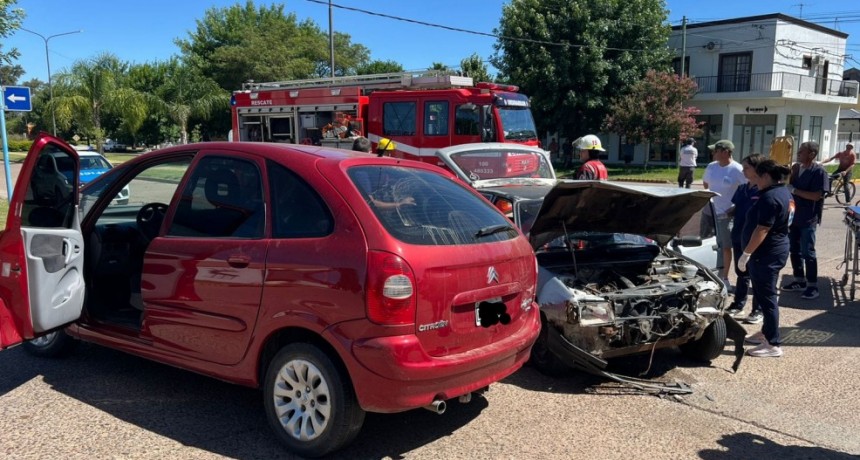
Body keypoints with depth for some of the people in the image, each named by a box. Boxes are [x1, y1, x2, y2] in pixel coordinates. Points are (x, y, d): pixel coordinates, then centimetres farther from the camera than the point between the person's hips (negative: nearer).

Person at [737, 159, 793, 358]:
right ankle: (766, 332, 31)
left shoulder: (770, 198, -21)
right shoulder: (785, 193, 13)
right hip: (777, 249, 11)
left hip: (767, 253, -11)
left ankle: (773, 345, -1)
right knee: (764, 295, 20)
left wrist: (746, 254, -20)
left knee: (766, 297, -5)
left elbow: (762, 230, -25)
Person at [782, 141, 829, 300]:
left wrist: (793, 190, -21)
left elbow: (817, 195, -20)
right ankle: (799, 280, 26)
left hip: (808, 219, -7)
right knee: (794, 250, 13)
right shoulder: (796, 168, 7)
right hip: (793, 215, 7)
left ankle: (812, 286, 6)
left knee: (807, 252, -3)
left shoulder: (819, 171, -13)